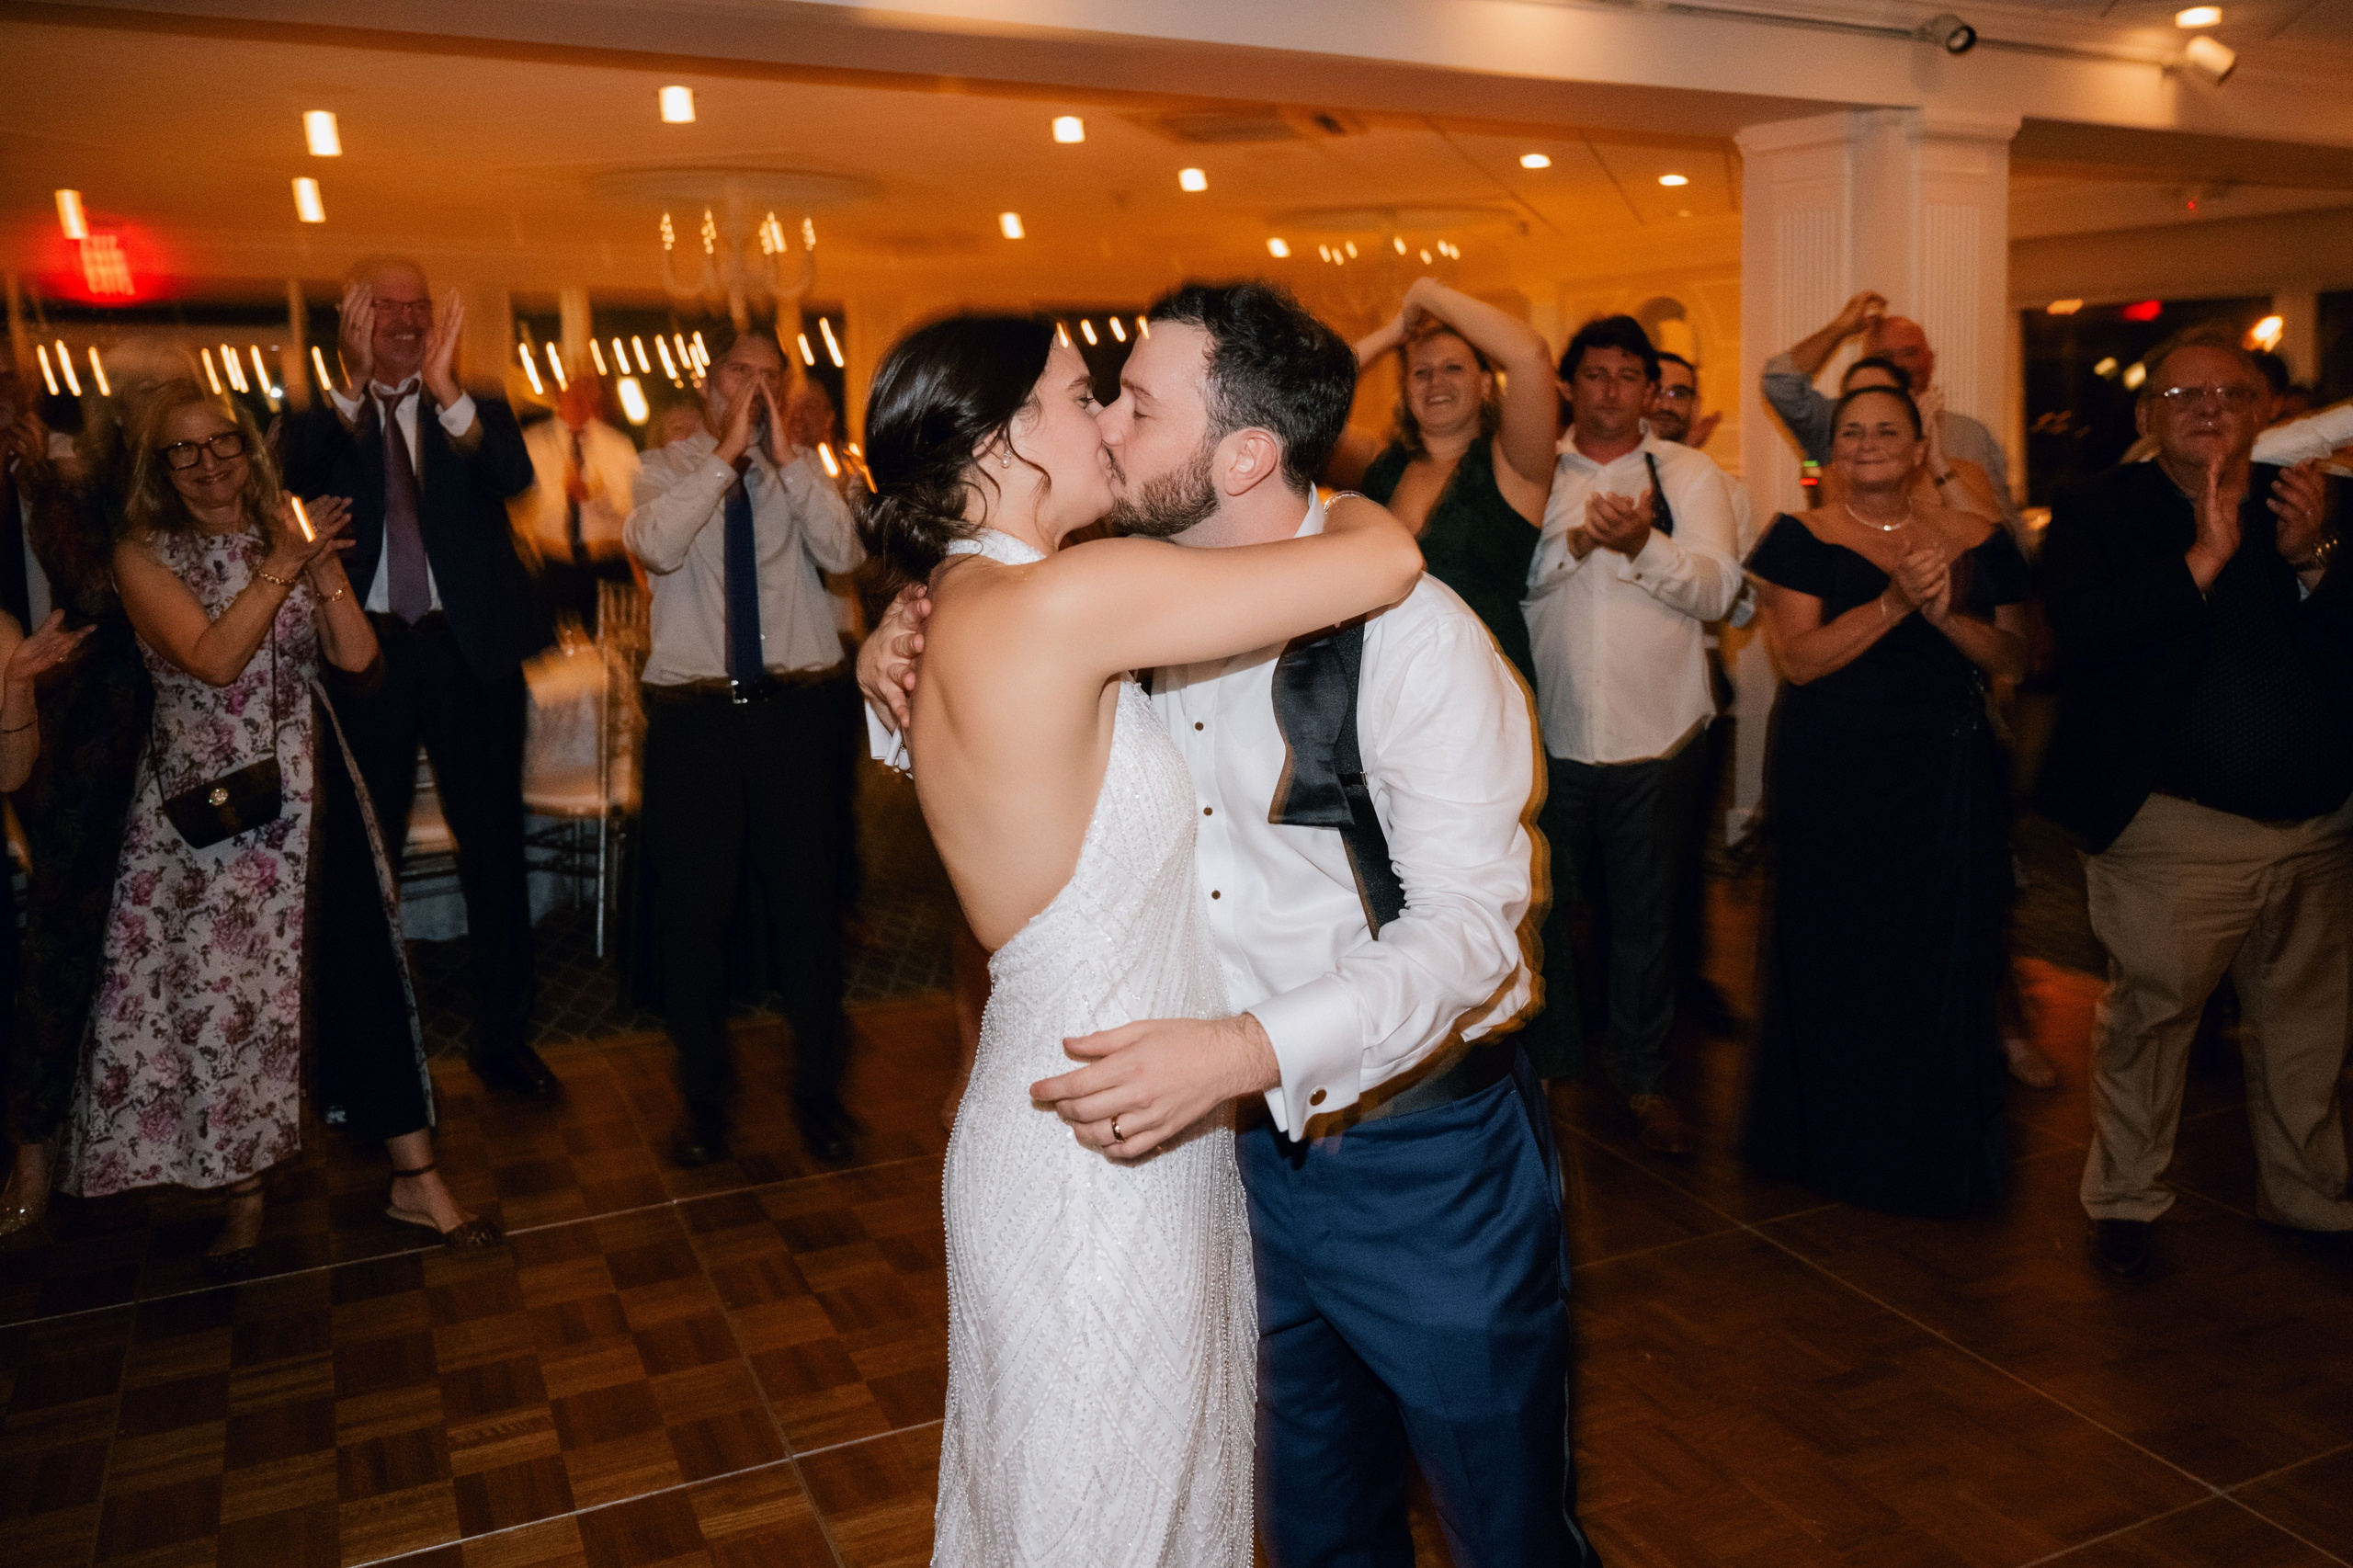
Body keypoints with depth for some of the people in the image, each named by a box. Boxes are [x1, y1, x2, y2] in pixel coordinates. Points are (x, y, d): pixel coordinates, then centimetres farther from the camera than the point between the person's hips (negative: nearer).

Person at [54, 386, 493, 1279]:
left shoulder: (288, 535, 9)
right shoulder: (144, 556, -1)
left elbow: (357, 656, -1)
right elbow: (214, 660, -16)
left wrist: (323, 569, -13)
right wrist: (282, 568, -18)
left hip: (307, 796, 2)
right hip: (209, 805, -2)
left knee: (365, 972, 0)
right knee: (219, 994, 4)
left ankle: (416, 1178, 9)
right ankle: (243, 1199, 20)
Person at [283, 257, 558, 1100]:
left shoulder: (477, 411, 5)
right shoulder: (326, 419, 5)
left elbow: (515, 475, -16)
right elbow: (293, 475, -17)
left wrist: (445, 389, -31)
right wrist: (354, 382, -29)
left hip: (467, 647, 0)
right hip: (365, 648, 0)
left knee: (493, 847, 6)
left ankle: (502, 1037, 19)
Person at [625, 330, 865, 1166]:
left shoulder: (800, 472, 8)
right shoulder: (667, 469, 6)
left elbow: (844, 551, -10)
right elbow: (654, 546, -15)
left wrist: (785, 453, -13)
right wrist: (727, 452, -16)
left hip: (797, 707, 1)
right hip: (693, 713, 0)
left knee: (809, 902, 7)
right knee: (693, 909, 7)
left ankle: (818, 1091, 24)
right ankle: (704, 1098, 25)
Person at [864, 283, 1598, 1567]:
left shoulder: (1411, 633, -20)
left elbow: (1467, 925, -22)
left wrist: (1249, 1051, -34)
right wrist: (907, 680, -6)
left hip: (1423, 1158, -5)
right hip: (1244, 1146, 6)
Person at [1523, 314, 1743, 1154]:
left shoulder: (1691, 474, 5)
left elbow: (1716, 590, -7)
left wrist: (1642, 544, -23)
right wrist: (1577, 539, -22)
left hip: (1656, 736, 0)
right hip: (1550, 732, 0)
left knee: (1646, 911, 9)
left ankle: (1641, 1071, 25)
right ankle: (1537, 1056, 30)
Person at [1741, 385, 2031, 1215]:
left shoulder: (1976, 540, 7)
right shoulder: (1804, 539, -2)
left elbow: (2015, 661, 3)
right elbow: (1799, 658, -13)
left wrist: (1947, 613, -15)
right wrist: (1895, 601, -23)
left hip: (1946, 780, 3)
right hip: (1832, 779, -3)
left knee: (1944, 959, 8)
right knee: (1835, 960, 4)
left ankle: (1937, 1150, 26)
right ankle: (1835, 1140, 22)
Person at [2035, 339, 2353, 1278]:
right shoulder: (2095, 512, -3)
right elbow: (2082, 632, -20)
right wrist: (2205, 555, -21)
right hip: (2178, 831, -5)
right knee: (2148, 1013, 1)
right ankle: (2124, 1200, 19)